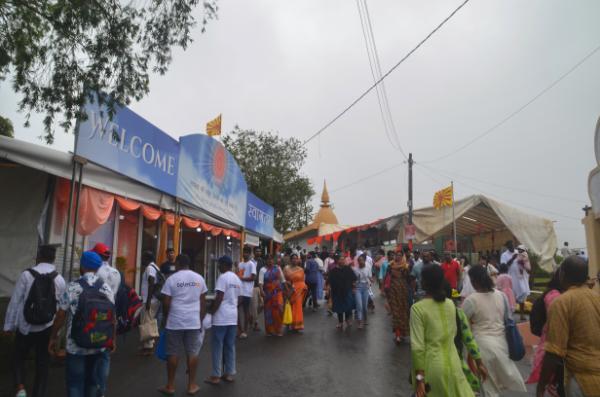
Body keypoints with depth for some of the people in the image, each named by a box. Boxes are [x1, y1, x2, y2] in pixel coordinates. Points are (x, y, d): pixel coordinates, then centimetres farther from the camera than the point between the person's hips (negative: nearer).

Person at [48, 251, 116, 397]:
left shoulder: (73, 287, -11)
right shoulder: (106, 288, -3)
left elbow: (61, 316, -8)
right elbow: (113, 317, 1)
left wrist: (53, 337, 7)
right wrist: (113, 339, 13)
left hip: (76, 347, -2)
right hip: (99, 346, 3)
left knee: (75, 385, 11)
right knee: (93, 384, 17)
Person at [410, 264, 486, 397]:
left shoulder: (417, 308, -15)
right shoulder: (451, 304, 1)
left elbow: (417, 346, -17)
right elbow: (453, 333, 13)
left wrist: (419, 377, -12)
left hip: (431, 365, -4)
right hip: (453, 362, 4)